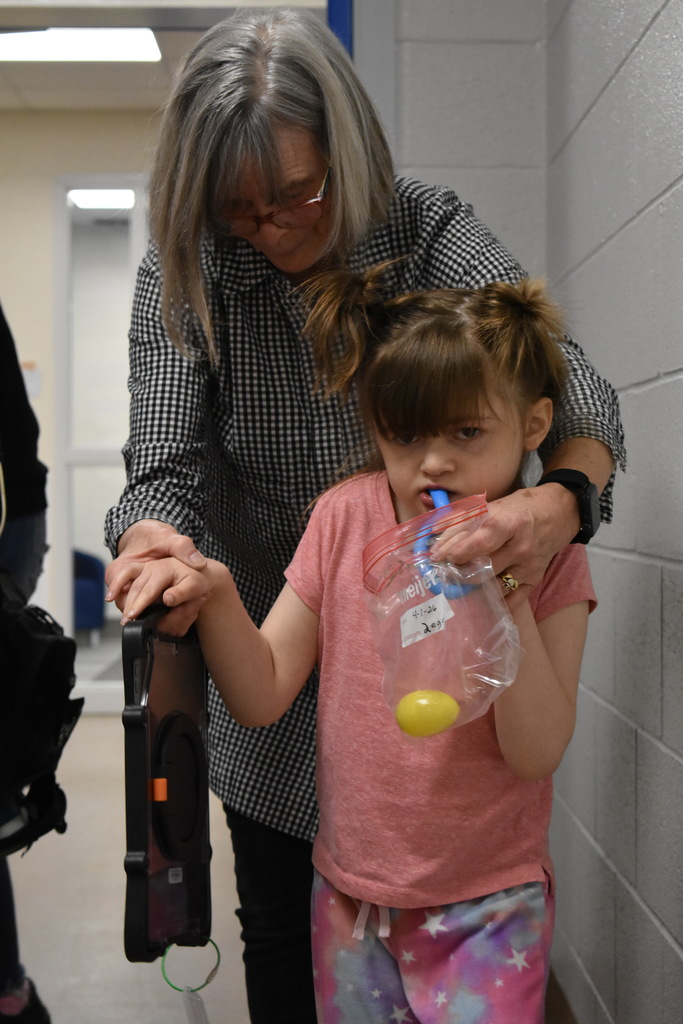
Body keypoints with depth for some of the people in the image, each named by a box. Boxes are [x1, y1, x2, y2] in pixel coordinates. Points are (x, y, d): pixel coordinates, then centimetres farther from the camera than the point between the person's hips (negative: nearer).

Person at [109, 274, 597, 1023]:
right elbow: (261, 696, -6)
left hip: (488, 907, -2)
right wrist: (215, 594, -24)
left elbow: (537, 752, -17)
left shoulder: (547, 558, -10)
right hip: (350, 890, 2)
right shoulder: (347, 519, -6)